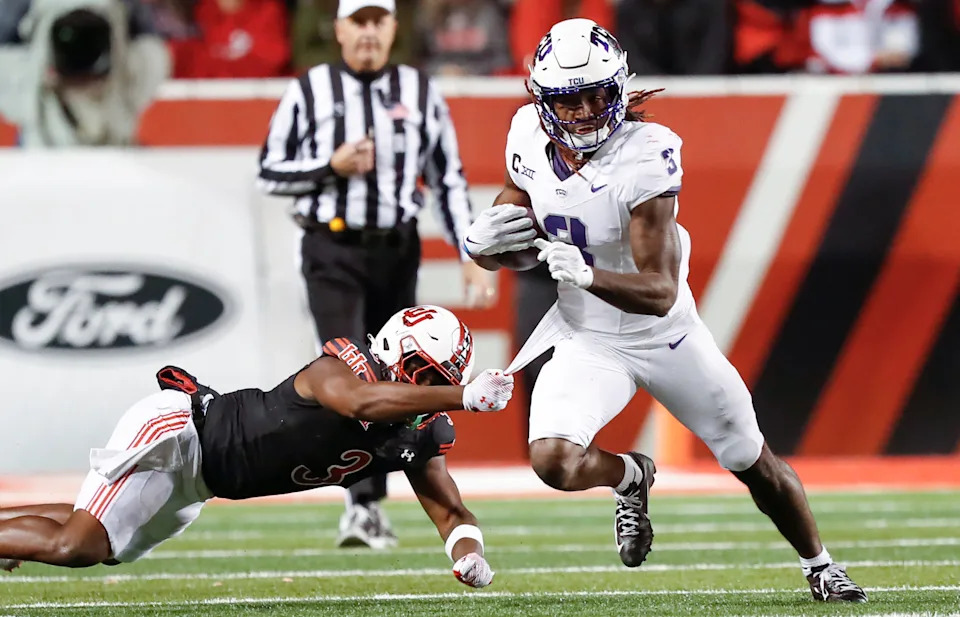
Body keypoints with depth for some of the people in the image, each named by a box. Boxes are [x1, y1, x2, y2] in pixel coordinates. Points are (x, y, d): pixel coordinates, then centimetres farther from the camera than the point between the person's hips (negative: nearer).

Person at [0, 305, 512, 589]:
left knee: (107, 546, 21)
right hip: (176, 426, -9)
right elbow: (360, 402, -54)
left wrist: (468, 551, -24)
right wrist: (463, 397, -55)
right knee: (75, 546, -17)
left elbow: (451, 512, 0)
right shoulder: (348, 366, -30)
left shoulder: (421, 436, -6)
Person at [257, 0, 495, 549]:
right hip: (332, 251, -3)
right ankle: (362, 503, -20)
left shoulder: (422, 93, 8)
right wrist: (331, 165, -12)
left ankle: (372, 505, 18)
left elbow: (450, 179, 9)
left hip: (398, 251, 3)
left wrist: (472, 254, 1)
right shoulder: (308, 91, 2)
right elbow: (271, 173, 4)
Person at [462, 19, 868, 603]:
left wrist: (585, 274, -48)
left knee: (754, 462, 12)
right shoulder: (531, 137, -12)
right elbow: (505, 222, 7)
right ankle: (631, 477, 13)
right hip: (586, 339, 2)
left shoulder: (644, 156, -27)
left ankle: (820, 566, 40)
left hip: (667, 335, -2)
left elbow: (661, 292, -31)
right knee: (554, 461, -23)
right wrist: (482, 241, -18)